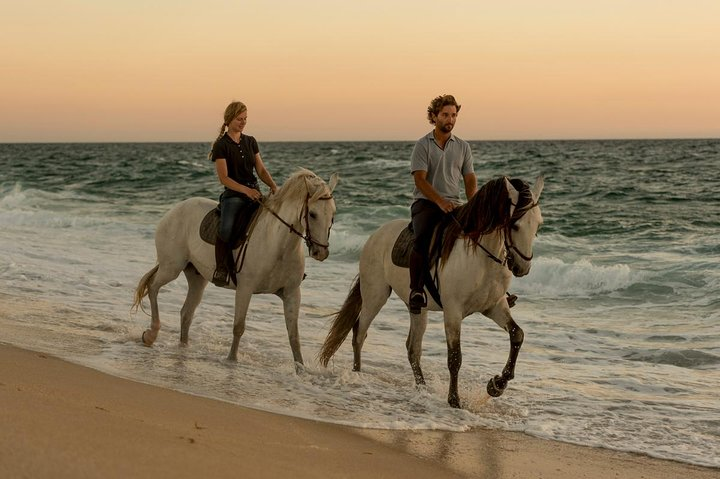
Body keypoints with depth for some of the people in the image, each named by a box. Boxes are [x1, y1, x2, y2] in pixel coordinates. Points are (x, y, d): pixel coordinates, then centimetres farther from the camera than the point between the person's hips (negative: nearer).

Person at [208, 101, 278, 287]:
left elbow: (261, 169, 14)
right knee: (226, 229, -33)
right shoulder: (221, 145, -4)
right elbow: (224, 178, -10)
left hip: (255, 193, 6)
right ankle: (220, 269, -18)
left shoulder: (250, 142, 14)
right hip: (233, 195, -6)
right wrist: (246, 190, -24)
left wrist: (273, 186, -7)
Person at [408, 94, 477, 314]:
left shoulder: (463, 147, 15)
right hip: (425, 202, -4)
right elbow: (420, 180, -8)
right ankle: (416, 291, -29)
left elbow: (470, 179, 12)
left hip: (453, 204, 4)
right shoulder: (423, 145, 2)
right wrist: (440, 201, -23)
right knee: (422, 239, -32)